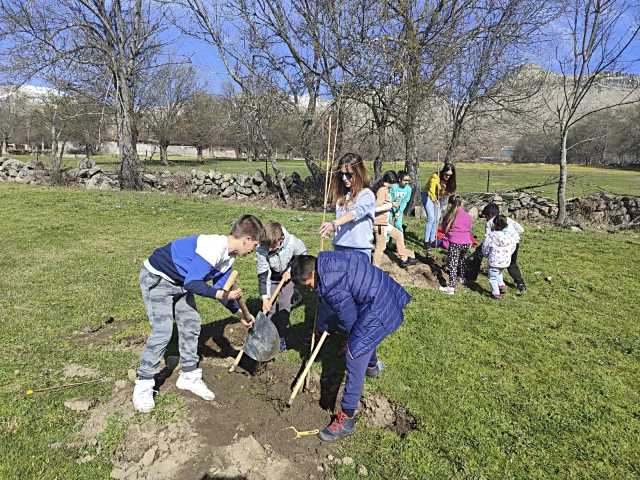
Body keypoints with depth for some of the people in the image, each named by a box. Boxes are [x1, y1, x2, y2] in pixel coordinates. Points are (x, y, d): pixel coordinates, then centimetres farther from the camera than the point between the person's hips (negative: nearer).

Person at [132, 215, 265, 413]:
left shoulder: (228, 257, -2)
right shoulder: (213, 248, -32)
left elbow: (219, 290, 5)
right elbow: (192, 283, -30)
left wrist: (240, 313, 3)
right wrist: (223, 295, -33)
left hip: (180, 282, 9)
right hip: (156, 278, -9)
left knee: (191, 325, 7)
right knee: (162, 331, -12)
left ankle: (189, 376, 21)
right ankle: (143, 385, 3)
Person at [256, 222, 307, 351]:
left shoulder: (293, 242, -32)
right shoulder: (261, 250, -31)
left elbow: (302, 256, -10)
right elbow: (262, 275, -26)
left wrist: (290, 270, -19)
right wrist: (265, 298, -28)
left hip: (288, 276, 0)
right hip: (272, 278, 0)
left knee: (284, 306, 0)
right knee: (270, 308, -2)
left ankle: (282, 338, 13)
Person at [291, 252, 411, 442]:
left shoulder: (330, 286, -24)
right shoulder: (326, 258, 0)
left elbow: (349, 321, -15)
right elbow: (361, 257, 15)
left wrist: (323, 325, 4)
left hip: (378, 312, -11)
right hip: (388, 295, 11)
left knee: (355, 359, -7)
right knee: (364, 335, 37)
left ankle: (346, 420, 1)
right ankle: (373, 365, 67)